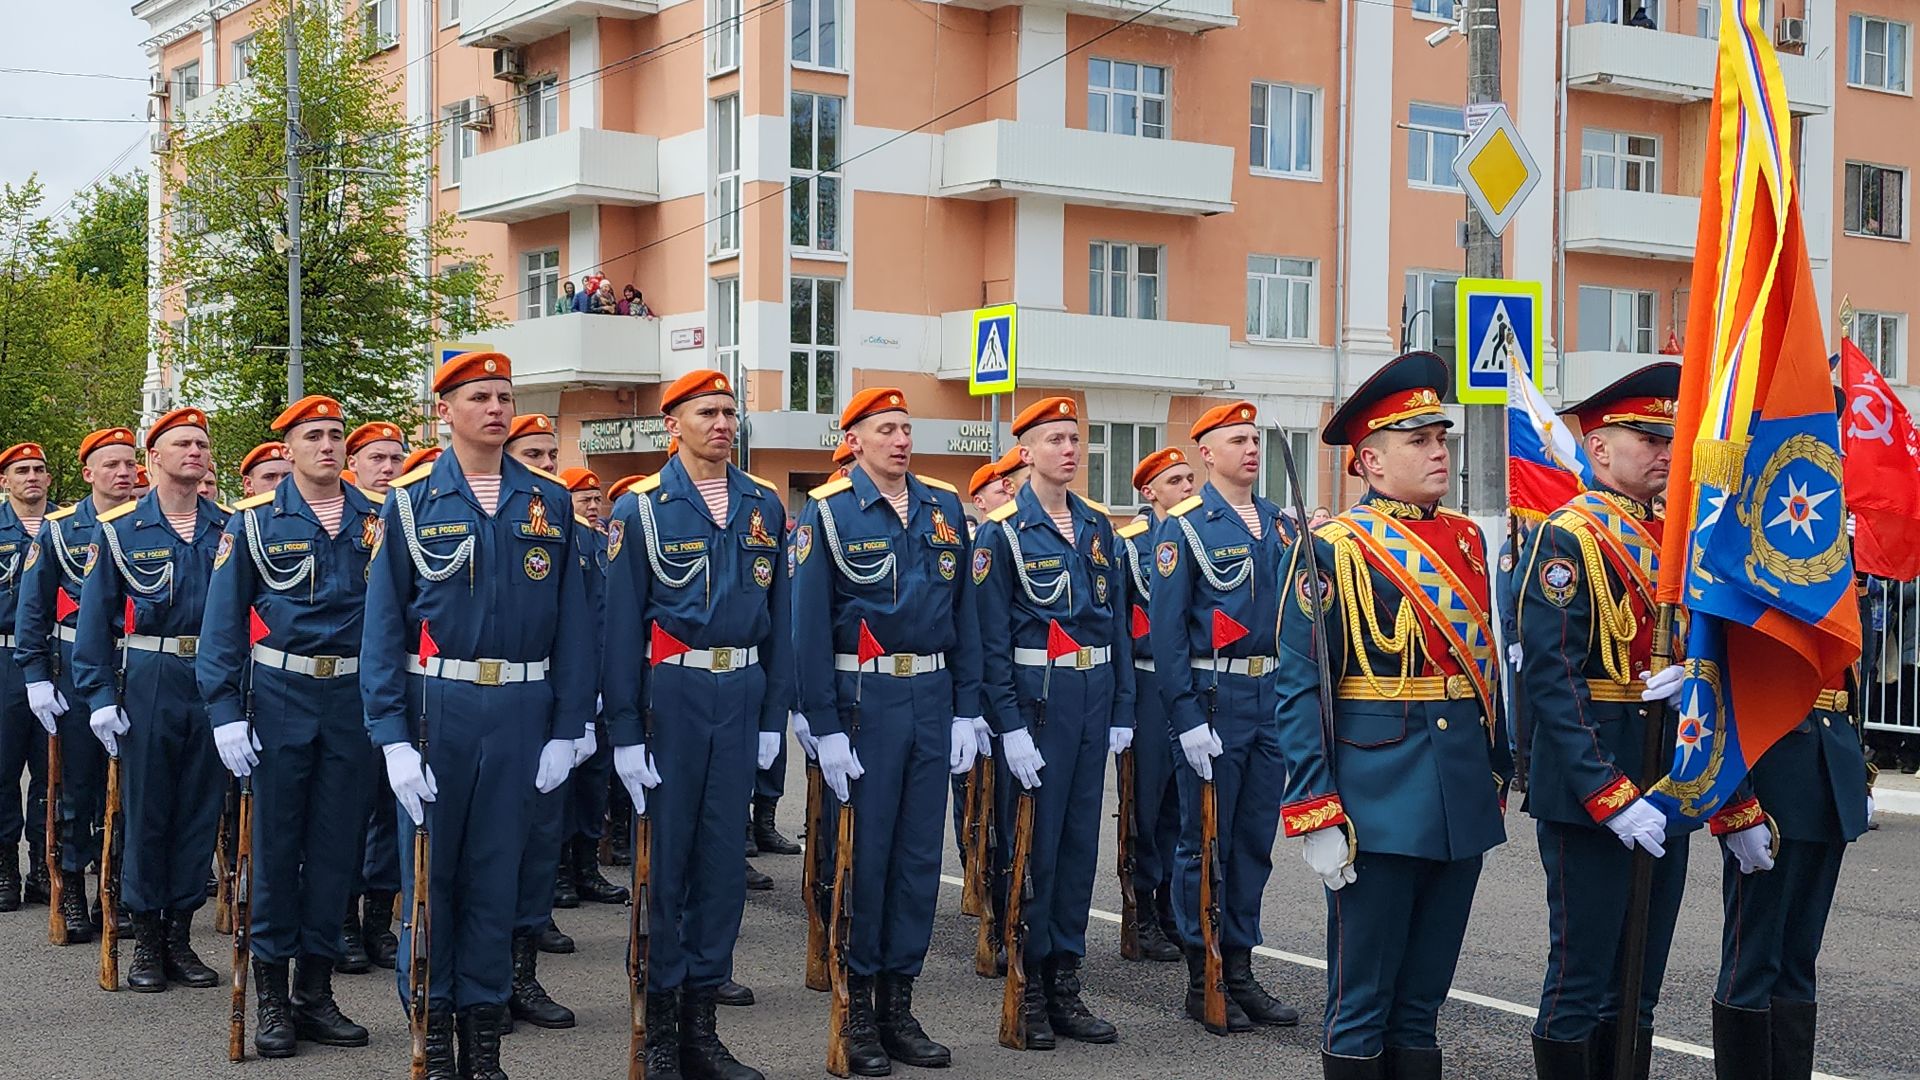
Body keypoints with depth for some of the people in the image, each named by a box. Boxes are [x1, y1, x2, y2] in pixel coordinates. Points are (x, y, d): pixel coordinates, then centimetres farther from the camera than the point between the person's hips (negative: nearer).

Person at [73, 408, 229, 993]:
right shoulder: (120, 528, 1)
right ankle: (146, 939, 13)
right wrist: (99, 696, -6)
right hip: (148, 678, -2)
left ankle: (180, 934, 16)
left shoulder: (228, 527, 7)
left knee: (200, 809, 6)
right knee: (146, 810, 3)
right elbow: (96, 616, 1)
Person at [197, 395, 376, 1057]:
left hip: (355, 697, 2)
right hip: (280, 696, -2)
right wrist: (225, 711, -9)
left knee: (336, 843, 6)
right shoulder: (254, 520, 0)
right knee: (276, 841, 3)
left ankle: (315, 990, 16)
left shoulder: (376, 520, 6)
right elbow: (223, 620, -2)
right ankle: (272, 995, 12)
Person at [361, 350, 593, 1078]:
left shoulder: (550, 504, 5)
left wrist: (566, 729, 0)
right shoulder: (411, 503, 0)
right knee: (429, 871, 6)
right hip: (436, 708, -1)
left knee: (496, 873, 8)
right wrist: (392, 739, -9)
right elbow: (383, 627, -2)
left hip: (521, 713, 1)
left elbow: (572, 622, 5)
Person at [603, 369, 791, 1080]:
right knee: (664, 858, 2)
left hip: (742, 694, 4)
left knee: (721, 857, 7)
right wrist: (625, 730, -8)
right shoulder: (641, 508, -2)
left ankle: (701, 1023, 16)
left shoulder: (765, 507, 9)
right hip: (671, 693, -3)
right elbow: (622, 623, -4)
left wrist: (773, 715, 7)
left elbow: (778, 615, 11)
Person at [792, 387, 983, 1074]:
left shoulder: (945, 508, 8)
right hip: (864, 700, -4)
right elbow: (809, 625, -7)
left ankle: (898, 1005, 17)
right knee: (862, 854, 1)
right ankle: (857, 1011, 12)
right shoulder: (828, 512, -5)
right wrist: (826, 728, -12)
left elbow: (963, 613, 10)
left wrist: (967, 710, 5)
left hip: (933, 700, 4)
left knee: (919, 854, 8)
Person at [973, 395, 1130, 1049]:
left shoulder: (1098, 526, 11)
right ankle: (1028, 989, 10)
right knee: (1035, 845, -1)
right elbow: (992, 638, -9)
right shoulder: (1003, 531, -6)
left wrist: (1122, 711, 9)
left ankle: (1065, 986, 16)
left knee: (1080, 840, 9)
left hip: (1095, 695, 5)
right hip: (1037, 696, -5)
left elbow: (1118, 621, 13)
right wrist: (1011, 725, -14)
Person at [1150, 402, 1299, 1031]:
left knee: (1255, 840, 11)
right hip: (1214, 698, -6)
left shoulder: (1276, 523, 12)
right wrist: (1187, 718, -15)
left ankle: (1240, 969, 20)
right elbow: (1166, 626, -11)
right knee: (1206, 843, 1)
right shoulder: (1186, 525, -6)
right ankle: (1202, 980, 10)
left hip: (1271, 696, 6)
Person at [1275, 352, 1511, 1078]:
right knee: (1361, 1003, 2)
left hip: (1464, 800, 6)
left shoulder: (1468, 541, 12)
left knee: (1423, 999, 13)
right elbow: (1300, 690, -11)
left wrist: (1498, 775, 15)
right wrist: (1314, 817, -16)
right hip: (1378, 807, -6)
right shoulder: (1334, 549, -8)